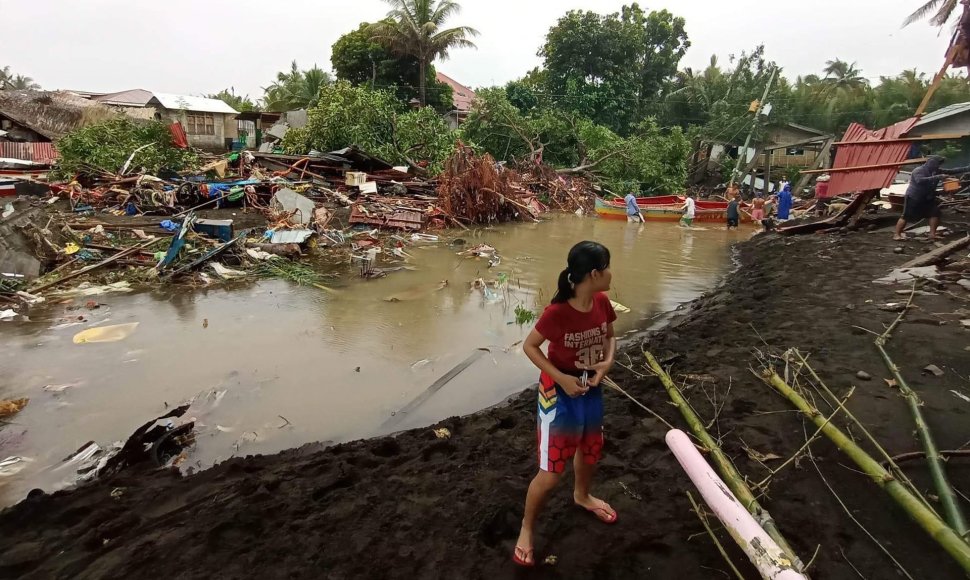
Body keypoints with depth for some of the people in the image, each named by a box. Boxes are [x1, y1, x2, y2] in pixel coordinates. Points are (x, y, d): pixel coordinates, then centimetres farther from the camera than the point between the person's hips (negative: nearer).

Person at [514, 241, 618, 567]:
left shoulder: (602, 303, -10)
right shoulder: (557, 313, -29)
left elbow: (609, 336, 7)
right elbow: (529, 346, -17)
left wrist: (608, 361, -13)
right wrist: (561, 378, -23)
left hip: (591, 389, 7)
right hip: (559, 394, -7)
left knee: (591, 449, 29)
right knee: (551, 472, 0)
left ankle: (582, 496, 60)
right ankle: (527, 528, 26)